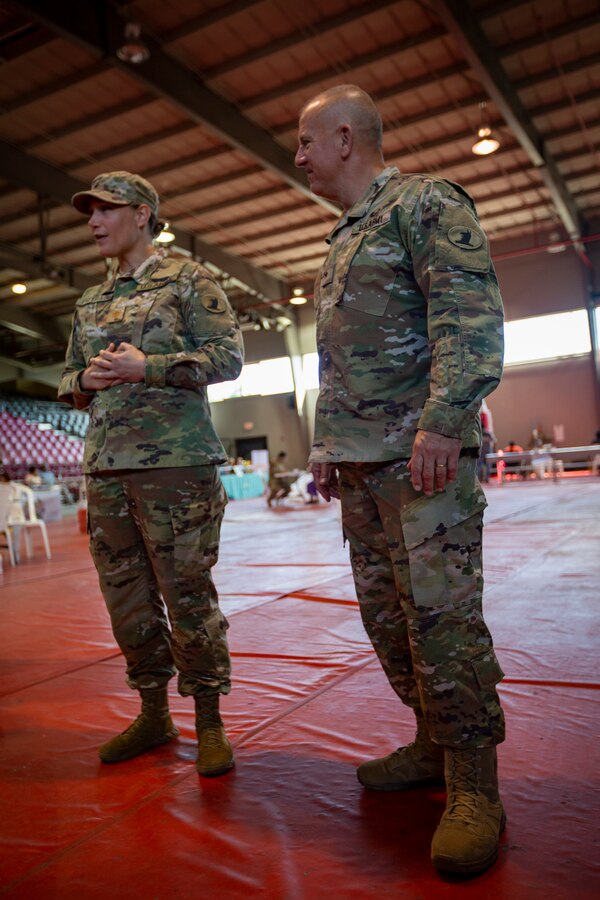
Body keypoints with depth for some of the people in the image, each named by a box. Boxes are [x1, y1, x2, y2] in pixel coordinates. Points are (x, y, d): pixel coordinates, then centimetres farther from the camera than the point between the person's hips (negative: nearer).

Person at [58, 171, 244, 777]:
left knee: (187, 595, -3)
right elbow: (68, 380, 23)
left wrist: (146, 367, -14)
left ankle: (209, 722, 13)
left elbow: (228, 356, -5)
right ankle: (153, 716, 25)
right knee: (126, 598, 10)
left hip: (175, 462, -6)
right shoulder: (89, 305, 22)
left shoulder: (188, 280, 4)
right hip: (104, 468, 6)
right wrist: (87, 381, -1)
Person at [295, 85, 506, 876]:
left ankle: (473, 788, 6)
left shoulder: (425, 203, -1)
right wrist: (325, 442, 20)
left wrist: (441, 422, -23)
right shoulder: (340, 241, 25)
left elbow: (471, 316, -14)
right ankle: (433, 746, 25)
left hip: (423, 453, -9)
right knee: (385, 612, 10)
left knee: (442, 614, -8)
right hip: (359, 462, 9)